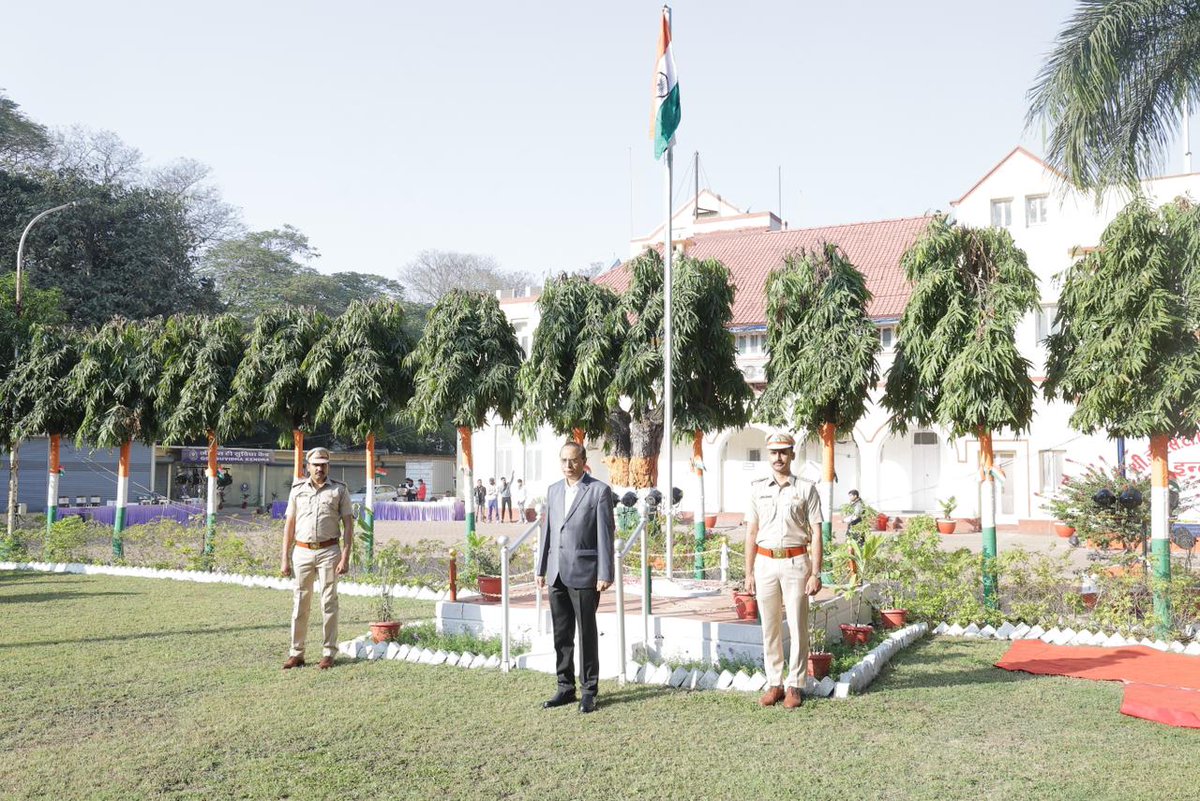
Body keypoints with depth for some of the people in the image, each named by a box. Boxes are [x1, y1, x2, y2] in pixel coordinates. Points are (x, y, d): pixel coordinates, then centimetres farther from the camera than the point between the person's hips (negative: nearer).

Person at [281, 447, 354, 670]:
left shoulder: (339, 490, 3)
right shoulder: (297, 489, 9)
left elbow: (348, 524, 0)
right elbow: (289, 524, 10)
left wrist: (345, 557, -9)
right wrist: (285, 558, 5)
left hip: (329, 551, -2)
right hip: (302, 552, 2)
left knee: (329, 602, 1)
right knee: (301, 602, 5)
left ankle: (328, 653, 7)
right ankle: (296, 653, 11)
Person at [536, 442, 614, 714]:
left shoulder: (599, 491, -5)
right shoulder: (553, 490, 13)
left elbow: (605, 534, -8)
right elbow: (548, 531, 15)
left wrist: (605, 574, -12)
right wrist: (541, 569, 13)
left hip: (584, 573, -6)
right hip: (557, 574, 6)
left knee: (587, 634, 2)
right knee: (561, 635, 11)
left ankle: (589, 691, 12)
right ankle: (566, 688, 21)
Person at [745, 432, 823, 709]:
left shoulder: (806, 489, 1)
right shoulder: (757, 489, 9)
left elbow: (816, 533, -1)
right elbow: (751, 532, 10)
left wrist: (815, 573, -8)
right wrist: (748, 573, 6)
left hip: (795, 562, -2)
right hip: (765, 562, 3)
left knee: (797, 626, 0)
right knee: (769, 628, 6)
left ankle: (795, 685, 8)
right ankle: (774, 684, 14)